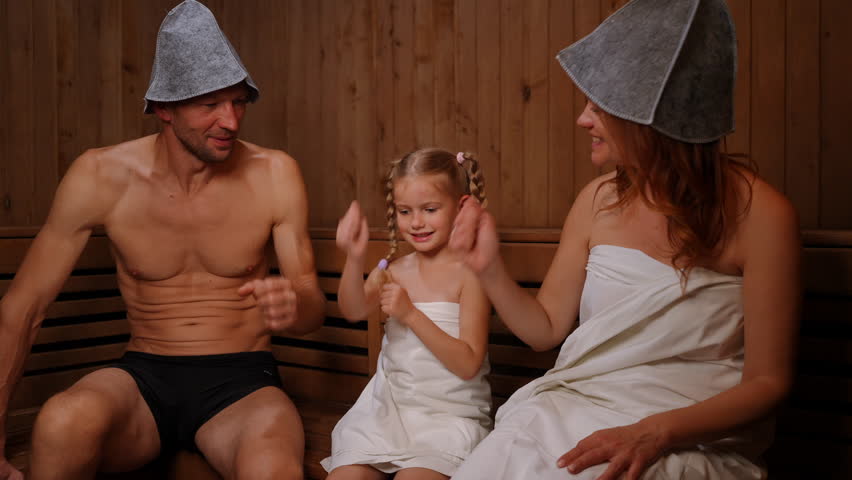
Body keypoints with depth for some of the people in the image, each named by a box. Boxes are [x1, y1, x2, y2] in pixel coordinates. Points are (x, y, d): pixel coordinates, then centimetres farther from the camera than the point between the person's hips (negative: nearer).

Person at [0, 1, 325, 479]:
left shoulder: (275, 174, -6)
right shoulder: (101, 176, -6)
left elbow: (314, 306, -1)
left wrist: (294, 305, -27)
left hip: (241, 382, -1)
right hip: (144, 377, 1)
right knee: (67, 420, -34)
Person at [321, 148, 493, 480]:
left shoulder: (470, 273, -7)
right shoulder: (394, 270, 7)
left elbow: (469, 365, -13)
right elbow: (353, 311, -13)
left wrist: (411, 315, -21)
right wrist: (355, 259, -31)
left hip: (450, 414, -4)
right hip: (388, 407, 4)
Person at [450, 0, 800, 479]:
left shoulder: (758, 212, -11)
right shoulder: (599, 200, 3)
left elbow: (767, 382, -8)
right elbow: (546, 328, 10)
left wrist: (654, 432, -22)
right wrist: (490, 268, -6)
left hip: (690, 436, -3)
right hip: (575, 410, 4)